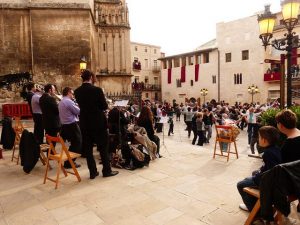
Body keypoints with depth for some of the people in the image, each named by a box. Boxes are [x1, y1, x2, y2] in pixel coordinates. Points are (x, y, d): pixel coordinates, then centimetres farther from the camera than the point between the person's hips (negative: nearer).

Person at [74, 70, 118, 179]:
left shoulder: (77, 91, -1)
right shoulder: (97, 90, -15)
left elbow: (81, 105, 9)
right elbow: (104, 106, -9)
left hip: (85, 123, 4)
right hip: (98, 122, -4)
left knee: (87, 149, 11)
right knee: (103, 148, 8)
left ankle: (93, 172, 17)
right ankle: (107, 171, 17)